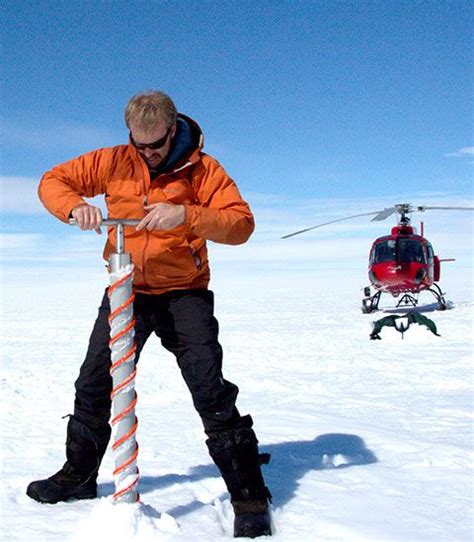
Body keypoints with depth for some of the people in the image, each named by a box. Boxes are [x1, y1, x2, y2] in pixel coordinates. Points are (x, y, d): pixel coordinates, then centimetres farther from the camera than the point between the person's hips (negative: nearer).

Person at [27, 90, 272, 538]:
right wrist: (76, 206, -21)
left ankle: (249, 495, -3)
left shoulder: (201, 168, -9)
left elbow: (241, 224, -17)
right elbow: (53, 181, 2)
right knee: (94, 384, 9)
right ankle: (79, 475, 31)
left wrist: (186, 215, -33)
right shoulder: (114, 161, -1)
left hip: (184, 292, -3)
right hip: (126, 291, 4)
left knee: (211, 392, -13)